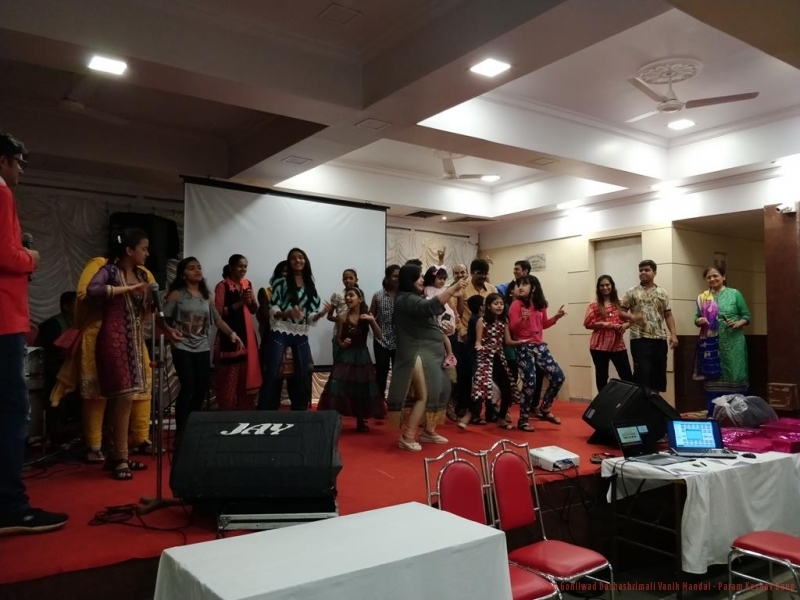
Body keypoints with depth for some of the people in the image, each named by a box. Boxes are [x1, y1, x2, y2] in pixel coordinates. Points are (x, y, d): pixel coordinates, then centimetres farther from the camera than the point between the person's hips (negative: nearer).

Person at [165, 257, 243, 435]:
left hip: (202, 348, 5)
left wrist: (231, 333, -3)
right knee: (188, 387, -13)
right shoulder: (177, 294, -3)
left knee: (202, 388, 4)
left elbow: (218, 320, 11)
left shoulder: (206, 296, 12)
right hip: (182, 348, -5)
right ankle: (181, 431, -3)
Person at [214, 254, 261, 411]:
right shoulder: (222, 286, -6)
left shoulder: (247, 284, 13)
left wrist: (250, 301, -4)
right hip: (229, 334, -6)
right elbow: (219, 312, -13)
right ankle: (227, 410, 7)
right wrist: (239, 302, -17)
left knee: (247, 373, 9)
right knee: (229, 376, -4)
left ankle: (246, 408, 19)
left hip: (247, 334, 6)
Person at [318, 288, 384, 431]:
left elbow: (378, 336, -6)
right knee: (338, 388, -10)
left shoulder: (367, 315, -1)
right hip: (345, 356, -2)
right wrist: (342, 344, -21)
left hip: (362, 356, 2)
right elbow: (338, 338, 0)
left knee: (362, 389, 6)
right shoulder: (342, 316, -6)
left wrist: (372, 321, -19)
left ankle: (361, 421, 22)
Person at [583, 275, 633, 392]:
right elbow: (588, 323, -4)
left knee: (627, 376, 0)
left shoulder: (620, 303, 9)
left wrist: (626, 325, -7)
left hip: (618, 345, 2)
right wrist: (604, 324, -16)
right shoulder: (594, 305, 0)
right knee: (602, 377, 5)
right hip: (599, 346, -2)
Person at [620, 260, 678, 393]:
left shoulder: (662, 293, 10)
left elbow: (668, 315, 10)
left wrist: (673, 335, 0)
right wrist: (631, 317, -18)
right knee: (642, 373, -6)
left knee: (658, 373, 8)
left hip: (659, 338, 3)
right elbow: (621, 312, 3)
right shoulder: (632, 292, 2)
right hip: (640, 339, -3)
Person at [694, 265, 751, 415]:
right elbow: (697, 319, 13)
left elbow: (747, 316, 5)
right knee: (713, 377, 4)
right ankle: (713, 414, 9)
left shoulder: (734, 294, 4)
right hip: (711, 344, 2)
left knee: (734, 375, -1)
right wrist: (699, 321, -10)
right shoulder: (702, 298, 11)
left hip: (732, 343, -2)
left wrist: (738, 324, -14)